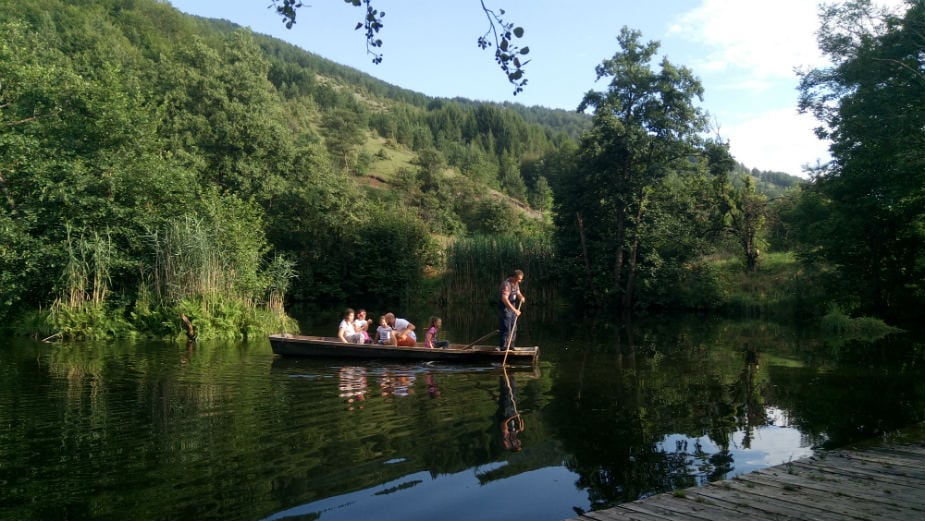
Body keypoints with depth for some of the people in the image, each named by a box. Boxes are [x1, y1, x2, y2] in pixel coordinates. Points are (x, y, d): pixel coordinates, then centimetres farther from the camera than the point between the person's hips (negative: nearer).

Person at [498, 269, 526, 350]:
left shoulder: (516, 283, 6)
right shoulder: (506, 284, -24)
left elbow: (518, 293, 12)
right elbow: (504, 299, -33)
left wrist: (521, 297, -15)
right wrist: (514, 310, -36)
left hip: (512, 308, 10)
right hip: (505, 308, -9)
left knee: (513, 328, 14)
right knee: (506, 328, -9)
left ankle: (510, 346, 25)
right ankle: (503, 347, -1)